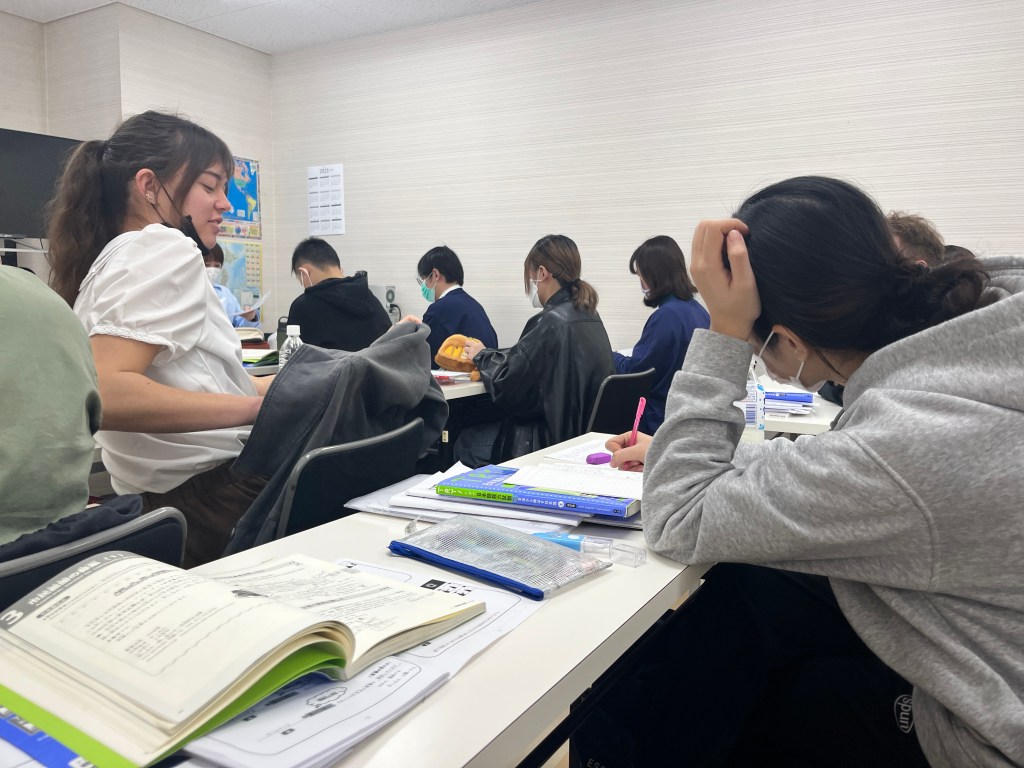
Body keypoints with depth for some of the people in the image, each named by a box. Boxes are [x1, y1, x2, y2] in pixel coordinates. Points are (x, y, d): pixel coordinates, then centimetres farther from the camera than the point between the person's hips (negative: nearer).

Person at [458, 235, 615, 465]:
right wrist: (489, 355, 11)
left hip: (554, 437, -9)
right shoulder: (589, 315, 6)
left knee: (466, 443, 10)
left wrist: (482, 356, 4)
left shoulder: (551, 322, -21)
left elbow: (505, 385, -15)